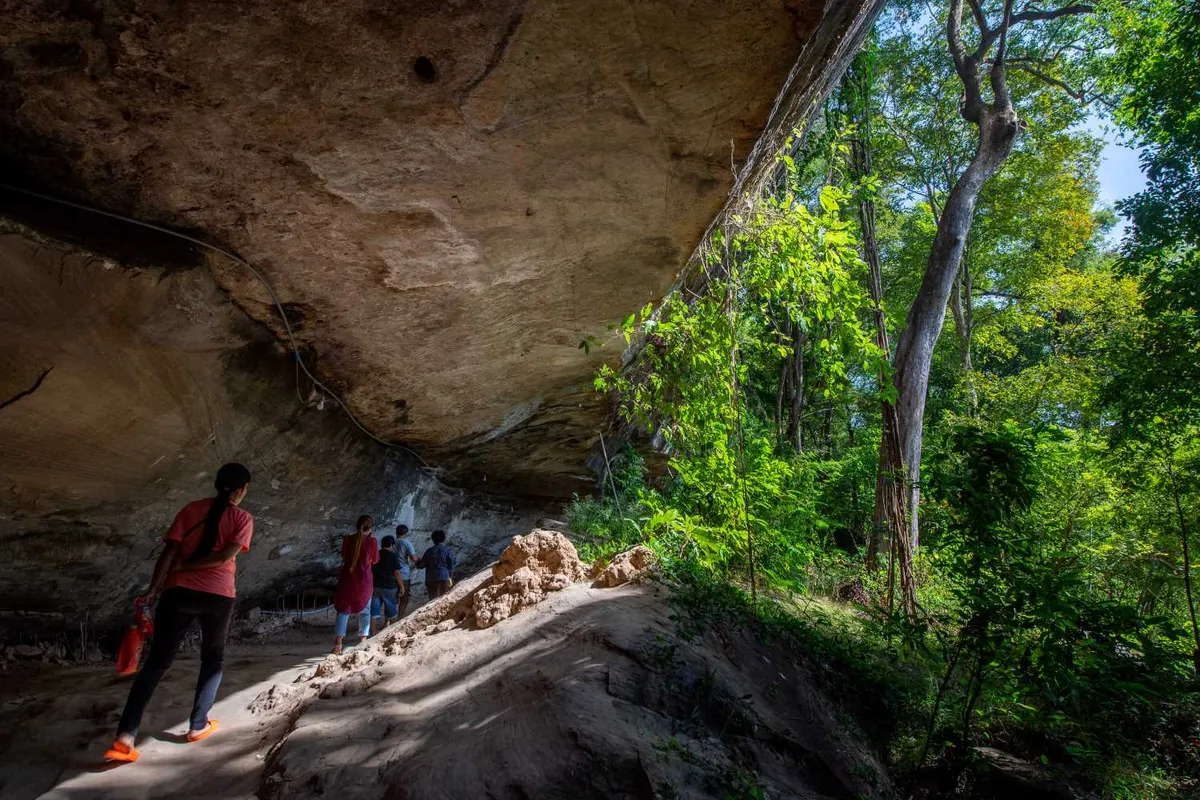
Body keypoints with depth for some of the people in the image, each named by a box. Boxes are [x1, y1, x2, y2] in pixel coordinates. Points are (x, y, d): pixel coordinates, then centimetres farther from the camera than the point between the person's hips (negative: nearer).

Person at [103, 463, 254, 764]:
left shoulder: (191, 509, 7)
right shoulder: (243, 518, 0)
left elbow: (169, 551, -2)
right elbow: (225, 556, -12)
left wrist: (153, 588, -3)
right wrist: (184, 567, -4)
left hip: (179, 592, 2)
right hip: (219, 596, -2)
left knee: (156, 661, 7)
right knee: (213, 659, 19)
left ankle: (125, 736, -3)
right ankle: (198, 725, 21)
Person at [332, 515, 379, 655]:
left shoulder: (347, 539, -4)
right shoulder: (372, 541, -10)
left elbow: (343, 556, 10)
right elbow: (375, 561, 2)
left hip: (346, 579, 2)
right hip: (364, 580, -2)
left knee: (343, 611, 11)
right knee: (364, 611, 13)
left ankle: (338, 644, 4)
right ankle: (362, 641, 7)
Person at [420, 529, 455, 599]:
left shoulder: (429, 551, 0)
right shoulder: (448, 550, -2)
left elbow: (422, 564, 4)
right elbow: (451, 565, -2)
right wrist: (451, 577, 6)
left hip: (432, 578, 0)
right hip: (445, 577, 0)